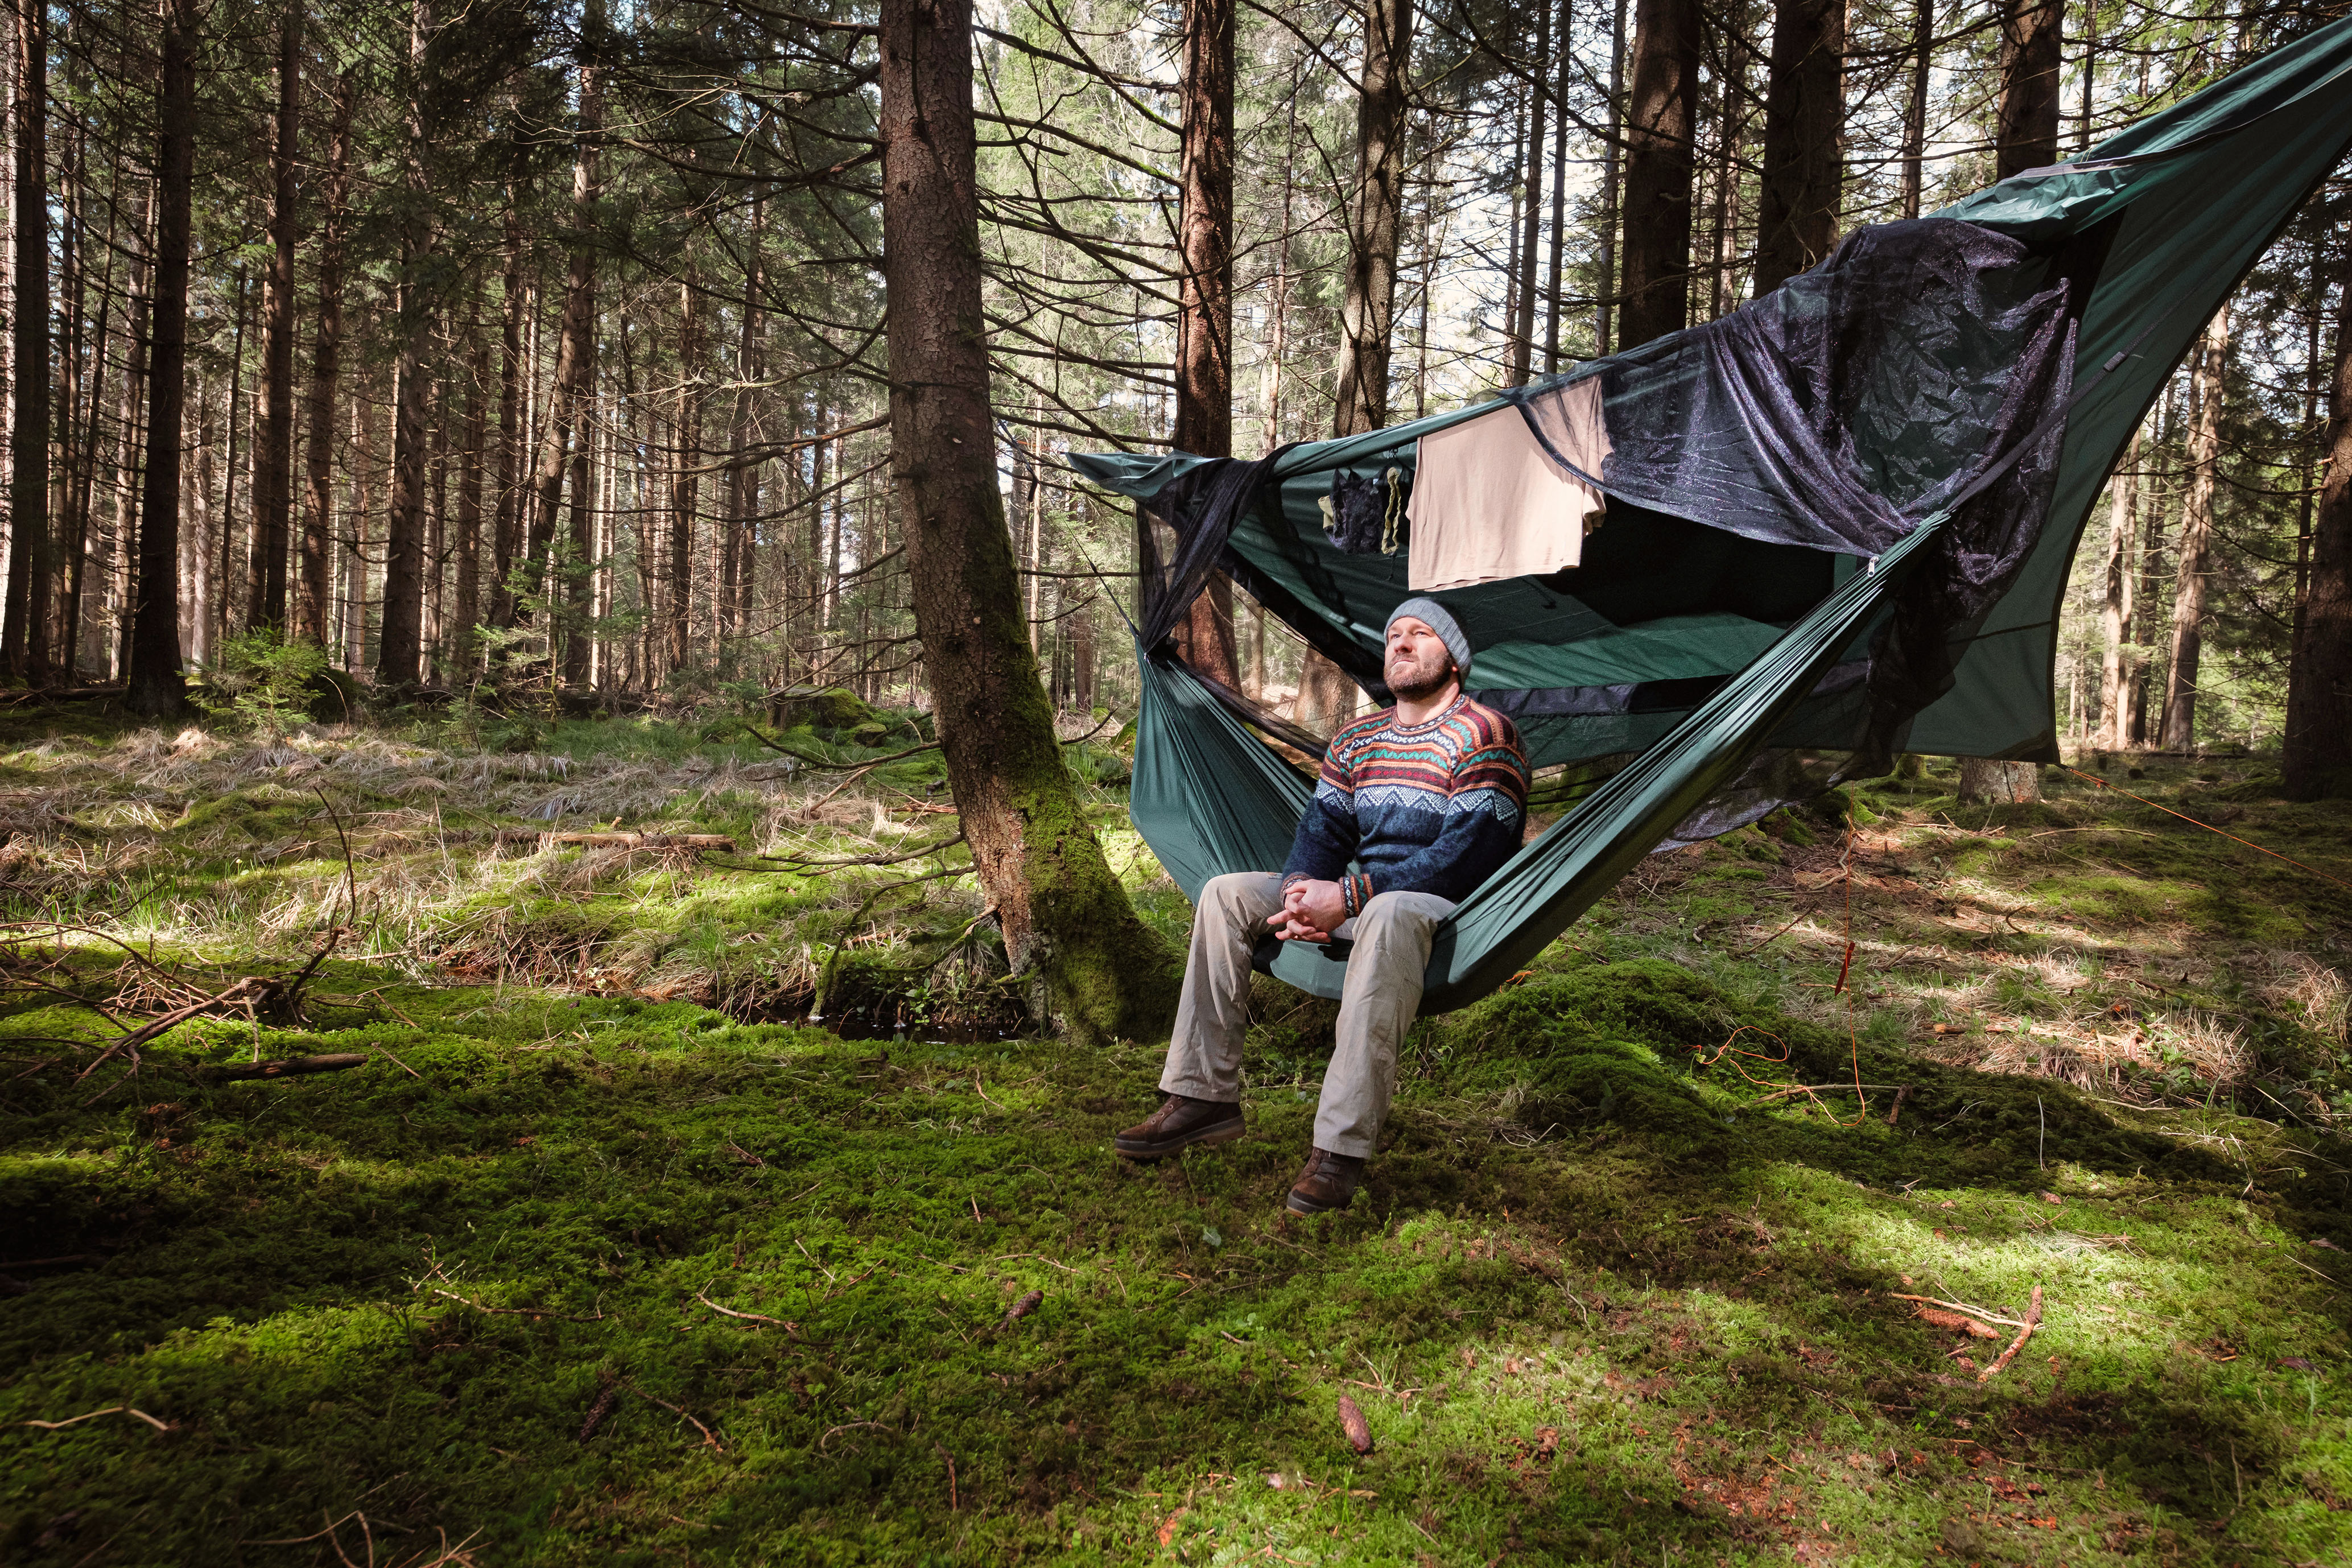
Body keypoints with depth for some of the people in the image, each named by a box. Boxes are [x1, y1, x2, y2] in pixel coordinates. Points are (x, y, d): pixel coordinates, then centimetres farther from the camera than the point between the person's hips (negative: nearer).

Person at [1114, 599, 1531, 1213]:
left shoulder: (1485, 735, -9)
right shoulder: (1355, 740, 14)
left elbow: (1465, 856, -19)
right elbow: (1323, 826, 8)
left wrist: (1351, 896, -25)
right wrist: (1301, 889, -17)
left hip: (1448, 910, -7)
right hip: (1356, 897, 8)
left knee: (1388, 914, -42)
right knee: (1227, 894, -7)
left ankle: (1342, 1148, -41)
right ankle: (1203, 1096, -9)